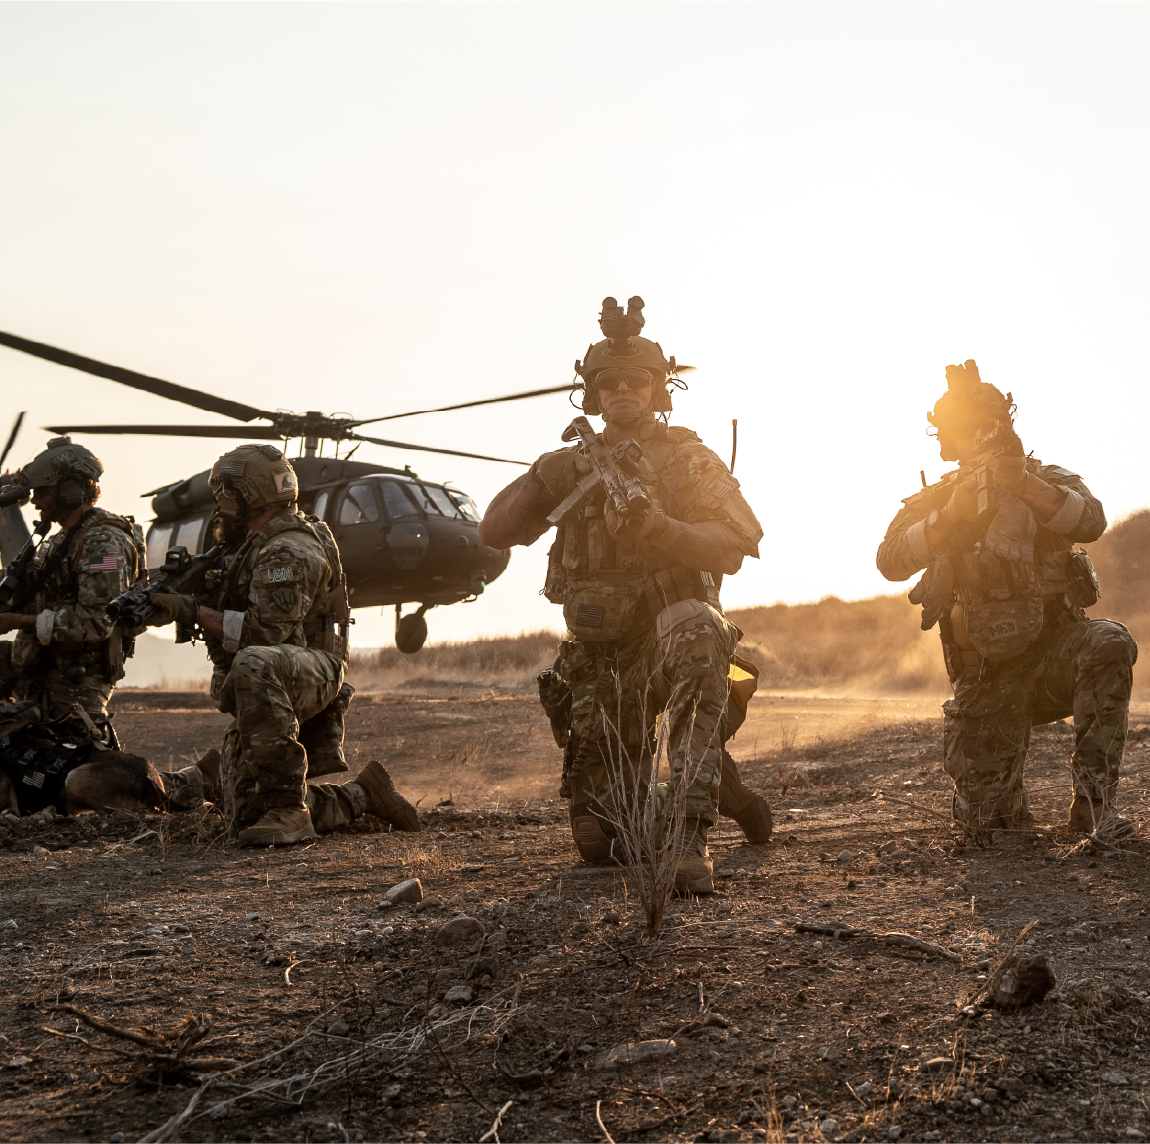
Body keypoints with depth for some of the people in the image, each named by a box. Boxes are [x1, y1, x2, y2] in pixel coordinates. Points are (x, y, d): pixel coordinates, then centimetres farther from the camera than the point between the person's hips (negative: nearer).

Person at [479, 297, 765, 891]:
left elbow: (733, 548, -11)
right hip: (600, 657, 3)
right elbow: (494, 531, 3)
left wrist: (660, 529, -28)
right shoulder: (575, 465, 12)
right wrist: (542, 479, -14)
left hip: (672, 628, -3)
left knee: (696, 631, -43)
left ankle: (689, 832, -41)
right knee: (598, 840, -2)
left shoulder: (691, 460, 3)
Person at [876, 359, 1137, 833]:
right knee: (984, 818, -6)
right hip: (987, 672, 1)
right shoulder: (934, 501, 6)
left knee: (1110, 646, -37)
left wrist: (1024, 484, -30)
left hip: (1054, 645, -1)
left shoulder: (1047, 479, 5)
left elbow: (1092, 522, -17)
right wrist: (949, 516, -25)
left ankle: (1092, 802, -31)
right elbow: (891, 560, -11)